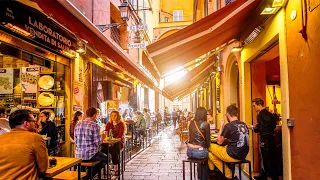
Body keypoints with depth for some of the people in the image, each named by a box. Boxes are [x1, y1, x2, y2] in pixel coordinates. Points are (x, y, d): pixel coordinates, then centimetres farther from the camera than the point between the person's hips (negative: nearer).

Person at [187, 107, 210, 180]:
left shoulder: (191, 123, 4)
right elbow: (207, 140, -3)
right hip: (199, 152, -5)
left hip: (189, 151, 5)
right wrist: (207, 147, 17)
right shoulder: (205, 124, -10)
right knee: (209, 154, 26)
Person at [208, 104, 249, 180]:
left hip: (232, 156, -8)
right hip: (243, 156, 8)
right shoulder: (244, 124, 6)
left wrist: (221, 126, 1)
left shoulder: (228, 126, -14)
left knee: (209, 147, 4)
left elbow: (219, 142, -4)